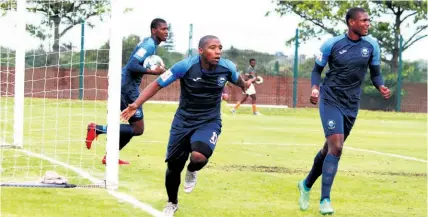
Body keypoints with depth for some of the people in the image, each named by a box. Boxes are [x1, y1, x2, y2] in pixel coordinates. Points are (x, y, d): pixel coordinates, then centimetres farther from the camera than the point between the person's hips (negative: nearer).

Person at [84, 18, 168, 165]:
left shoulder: (149, 43, 15)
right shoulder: (149, 45, -15)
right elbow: (132, 66, -26)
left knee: (134, 126, 18)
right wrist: (153, 72, -24)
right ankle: (97, 129, -10)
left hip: (128, 87, 10)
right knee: (138, 129, -7)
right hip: (128, 88, -10)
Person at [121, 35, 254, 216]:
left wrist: (244, 85, 34)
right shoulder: (186, 66, -21)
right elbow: (158, 84, -15)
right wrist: (136, 104, -24)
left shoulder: (227, 67, -14)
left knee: (199, 156, -30)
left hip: (209, 122, 0)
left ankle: (192, 171, 10)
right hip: (184, 121, 0)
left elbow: (237, 80, 11)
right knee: (173, 166, 6)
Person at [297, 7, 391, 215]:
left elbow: (375, 73, 8)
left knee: (330, 148, 15)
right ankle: (325, 199, -10)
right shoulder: (332, 44, -9)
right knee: (336, 146, -18)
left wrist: (381, 87, -14)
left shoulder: (371, 45, 0)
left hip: (352, 105, 5)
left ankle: (306, 185, 38)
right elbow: (317, 69, 2)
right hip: (331, 100, -5)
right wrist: (315, 88, -17)